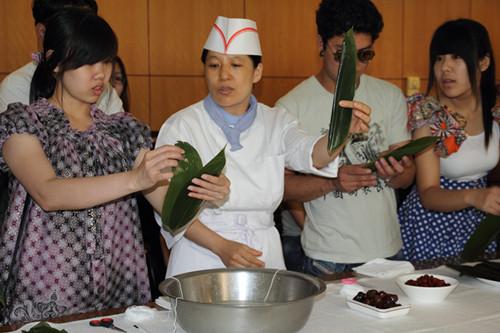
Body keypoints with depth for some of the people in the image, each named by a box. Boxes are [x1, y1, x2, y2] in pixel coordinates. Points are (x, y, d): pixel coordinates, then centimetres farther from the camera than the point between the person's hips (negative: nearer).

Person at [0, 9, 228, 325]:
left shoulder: (124, 129, 7)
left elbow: (166, 201, -1)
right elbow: (48, 194, -21)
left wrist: (202, 193, -23)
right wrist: (134, 179, -32)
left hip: (121, 293, 4)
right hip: (46, 297, -3)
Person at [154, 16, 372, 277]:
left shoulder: (275, 123, 1)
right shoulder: (181, 126, -7)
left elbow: (310, 154, -19)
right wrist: (221, 246, -20)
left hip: (264, 256, 3)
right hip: (202, 258, -2)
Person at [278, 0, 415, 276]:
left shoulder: (390, 97, 5)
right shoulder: (291, 107, -8)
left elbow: (407, 178, 6)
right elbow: (281, 184, -10)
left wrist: (395, 174, -16)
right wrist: (332, 182, -26)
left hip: (387, 252, 4)